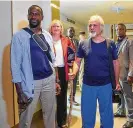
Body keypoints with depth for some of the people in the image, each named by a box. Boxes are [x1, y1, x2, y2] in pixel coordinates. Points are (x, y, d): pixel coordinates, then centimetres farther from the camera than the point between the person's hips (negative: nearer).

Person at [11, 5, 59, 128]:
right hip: (30, 82, -4)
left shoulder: (47, 35, 8)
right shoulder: (19, 36, -6)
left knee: (50, 113, 15)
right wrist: (19, 91, -13)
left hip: (49, 79, 4)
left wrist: (56, 80, 12)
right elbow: (15, 64, -9)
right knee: (26, 118, 4)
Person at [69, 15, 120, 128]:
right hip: (88, 85, 1)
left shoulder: (110, 44, -3)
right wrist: (74, 73, -17)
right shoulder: (83, 44, -1)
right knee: (87, 113, 14)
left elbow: (115, 63, 4)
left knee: (107, 113, 15)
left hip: (105, 85, 0)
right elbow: (77, 61, 3)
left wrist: (117, 81, 5)